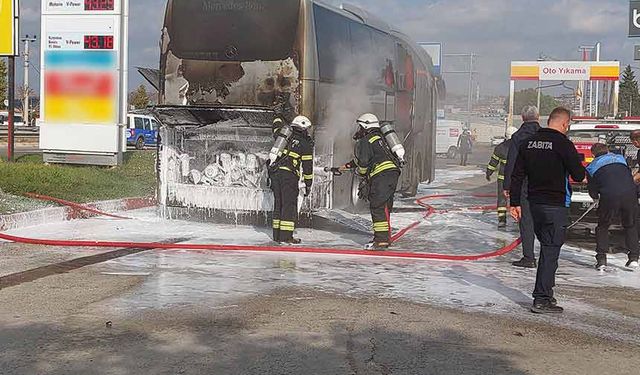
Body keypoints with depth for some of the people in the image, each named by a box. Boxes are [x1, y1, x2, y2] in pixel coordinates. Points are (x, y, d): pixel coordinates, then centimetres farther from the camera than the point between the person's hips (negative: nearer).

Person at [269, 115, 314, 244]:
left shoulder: (286, 137, 15)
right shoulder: (306, 144, 1)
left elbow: (276, 124, 35)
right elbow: (307, 166, 2)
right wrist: (308, 184, 8)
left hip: (274, 172, 6)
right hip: (289, 174, -6)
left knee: (278, 203, 11)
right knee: (289, 205, -4)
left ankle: (277, 235, 13)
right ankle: (286, 236, -8)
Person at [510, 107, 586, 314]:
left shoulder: (529, 142, 8)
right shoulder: (563, 143, -13)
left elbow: (517, 176, 9)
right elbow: (579, 175, -12)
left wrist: (515, 202, 14)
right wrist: (581, 171, 11)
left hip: (535, 203, 7)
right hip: (555, 205, -7)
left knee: (547, 248, 19)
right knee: (550, 252, -4)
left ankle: (546, 293, 24)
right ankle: (541, 300, -4)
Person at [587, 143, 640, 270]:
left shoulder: (592, 167, 18)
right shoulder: (620, 158, 25)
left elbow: (593, 194, 16)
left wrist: (597, 195, 39)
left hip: (609, 198, -2)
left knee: (602, 227, 18)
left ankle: (601, 260, 11)